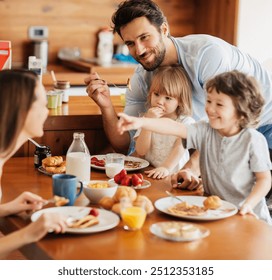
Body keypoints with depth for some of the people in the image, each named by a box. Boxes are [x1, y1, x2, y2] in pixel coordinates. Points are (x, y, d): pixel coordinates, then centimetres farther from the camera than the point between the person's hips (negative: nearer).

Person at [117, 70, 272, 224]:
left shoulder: (253, 140, -9)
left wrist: (248, 205, -19)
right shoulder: (205, 131, 0)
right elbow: (174, 128, -14)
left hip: (248, 217, -4)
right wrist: (141, 122, -28)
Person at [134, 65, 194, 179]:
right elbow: (140, 151, -1)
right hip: (149, 174, 0)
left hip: (175, 174, 0)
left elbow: (180, 148, -13)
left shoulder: (186, 122, 0)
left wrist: (165, 168, -29)